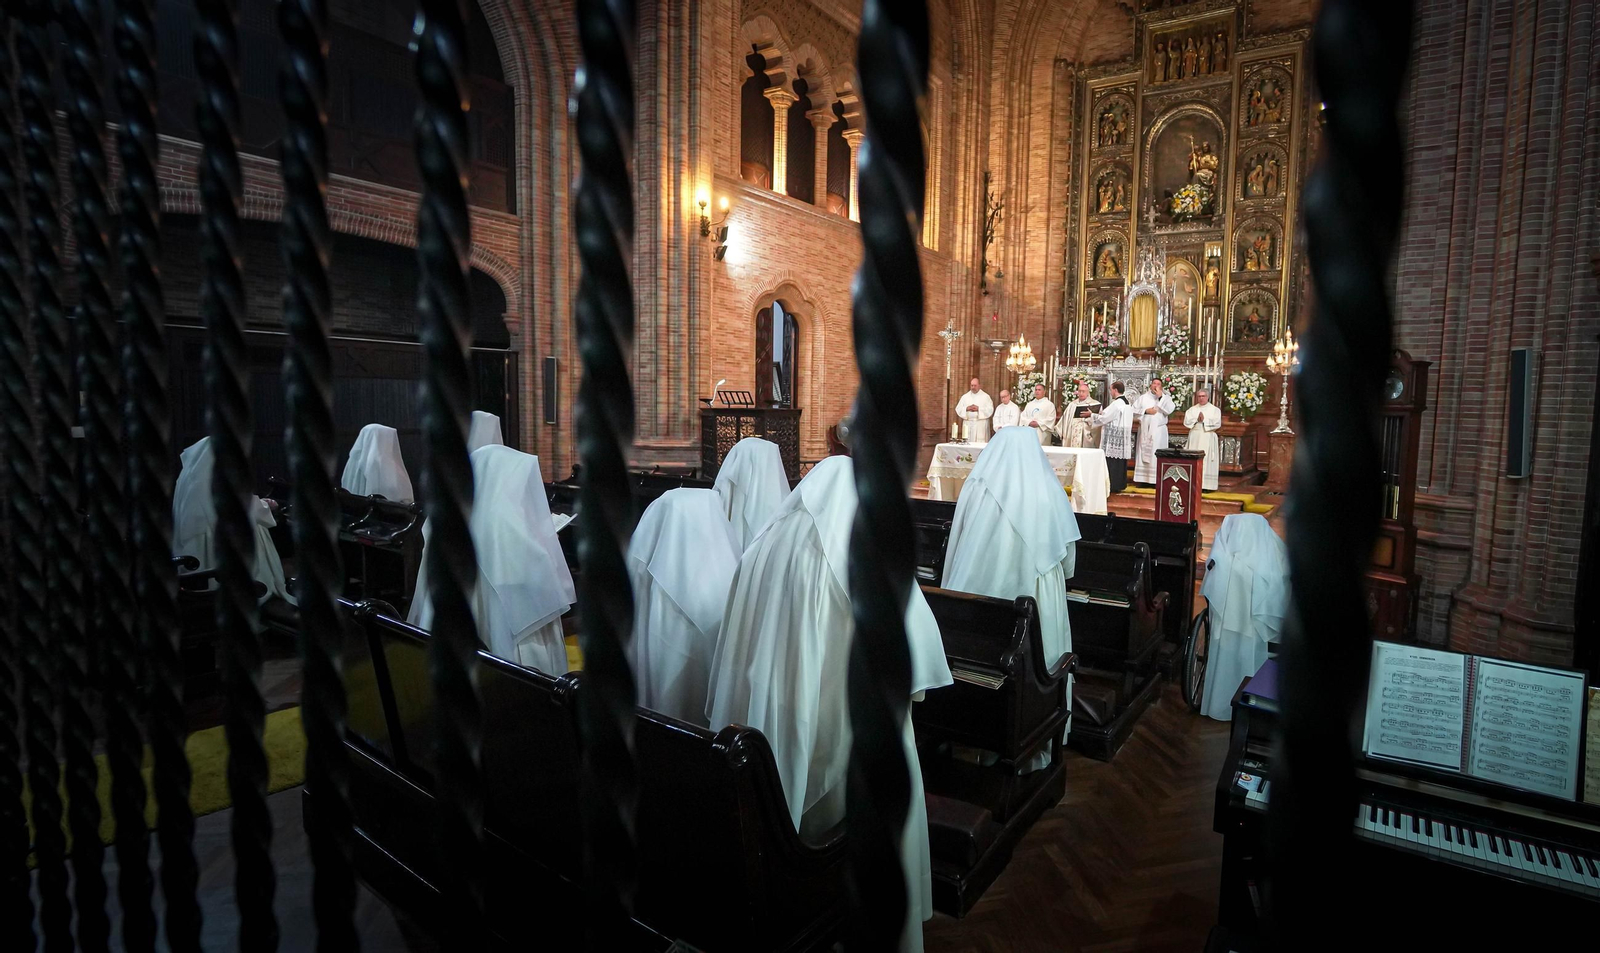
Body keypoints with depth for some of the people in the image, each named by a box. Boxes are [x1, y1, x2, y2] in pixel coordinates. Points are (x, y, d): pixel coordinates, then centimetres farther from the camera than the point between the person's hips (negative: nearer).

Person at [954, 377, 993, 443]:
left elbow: (990, 410, -2)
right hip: (968, 424, 2)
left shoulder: (985, 396, 6)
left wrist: (978, 409, -13)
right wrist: (966, 408, -10)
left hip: (981, 425, -2)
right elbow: (958, 409, 7)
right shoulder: (965, 397, 13)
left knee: (980, 444, -9)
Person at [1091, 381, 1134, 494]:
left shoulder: (1116, 404, -17)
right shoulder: (1128, 403, 13)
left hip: (1114, 438, -9)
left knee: (1112, 462, -4)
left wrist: (1092, 415, 0)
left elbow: (1103, 418, -14)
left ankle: (1112, 485, -1)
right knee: (1121, 462, 12)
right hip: (1124, 438, 9)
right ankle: (1120, 484, 17)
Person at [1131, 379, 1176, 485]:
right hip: (1145, 430, 2)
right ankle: (1142, 478, 7)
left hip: (1159, 431, -1)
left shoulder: (1165, 397, 5)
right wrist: (1145, 411, -12)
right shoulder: (1143, 397, 8)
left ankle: (1157, 479, -2)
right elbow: (1134, 410, 2)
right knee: (1144, 453, 3)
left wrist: (1160, 396, -13)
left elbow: (1170, 410, -12)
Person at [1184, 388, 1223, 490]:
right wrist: (1197, 419, -11)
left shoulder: (1214, 409, 5)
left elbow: (1217, 423, -7)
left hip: (1208, 438, -3)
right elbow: (1186, 421, 2)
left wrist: (1204, 420, -9)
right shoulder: (1192, 409, 13)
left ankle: (1206, 485, -6)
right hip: (1194, 438, 3)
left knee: (1206, 461, -6)